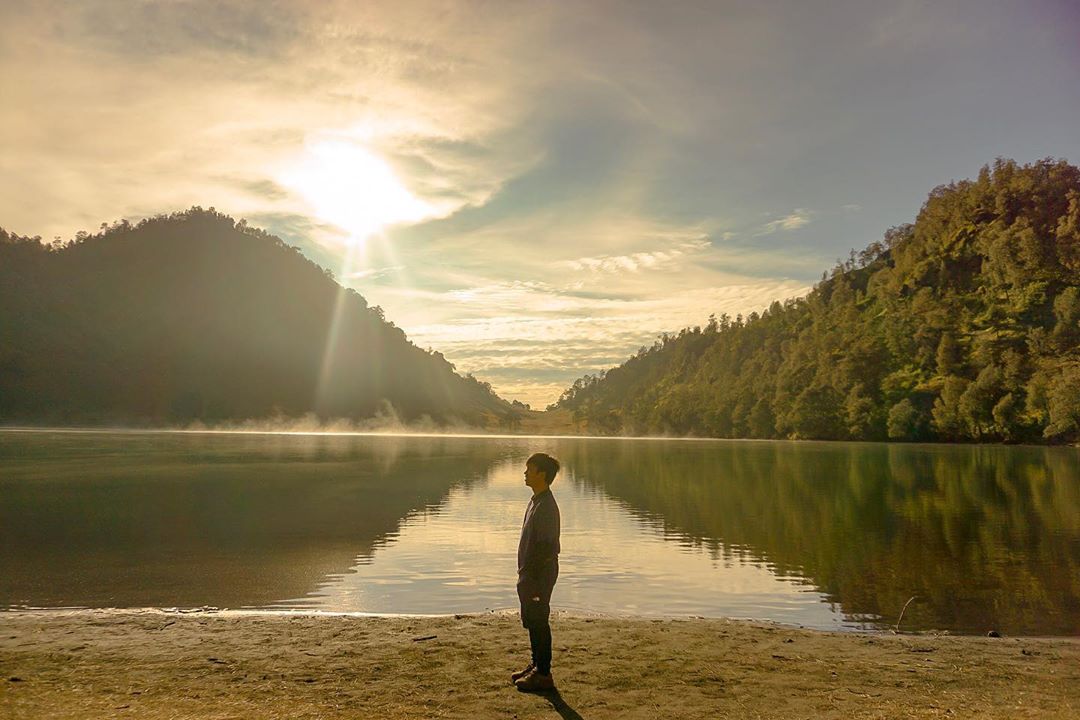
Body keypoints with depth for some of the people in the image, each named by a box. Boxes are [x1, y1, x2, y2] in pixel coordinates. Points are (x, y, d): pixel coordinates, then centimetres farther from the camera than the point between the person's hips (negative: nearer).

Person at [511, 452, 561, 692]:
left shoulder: (546, 506, -21)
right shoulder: (535, 501, 11)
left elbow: (546, 548, -23)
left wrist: (533, 580, -21)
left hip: (540, 575, -10)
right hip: (530, 573, 10)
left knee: (539, 622, 0)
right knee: (531, 622, 18)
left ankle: (543, 674, 10)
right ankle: (536, 665, 31)